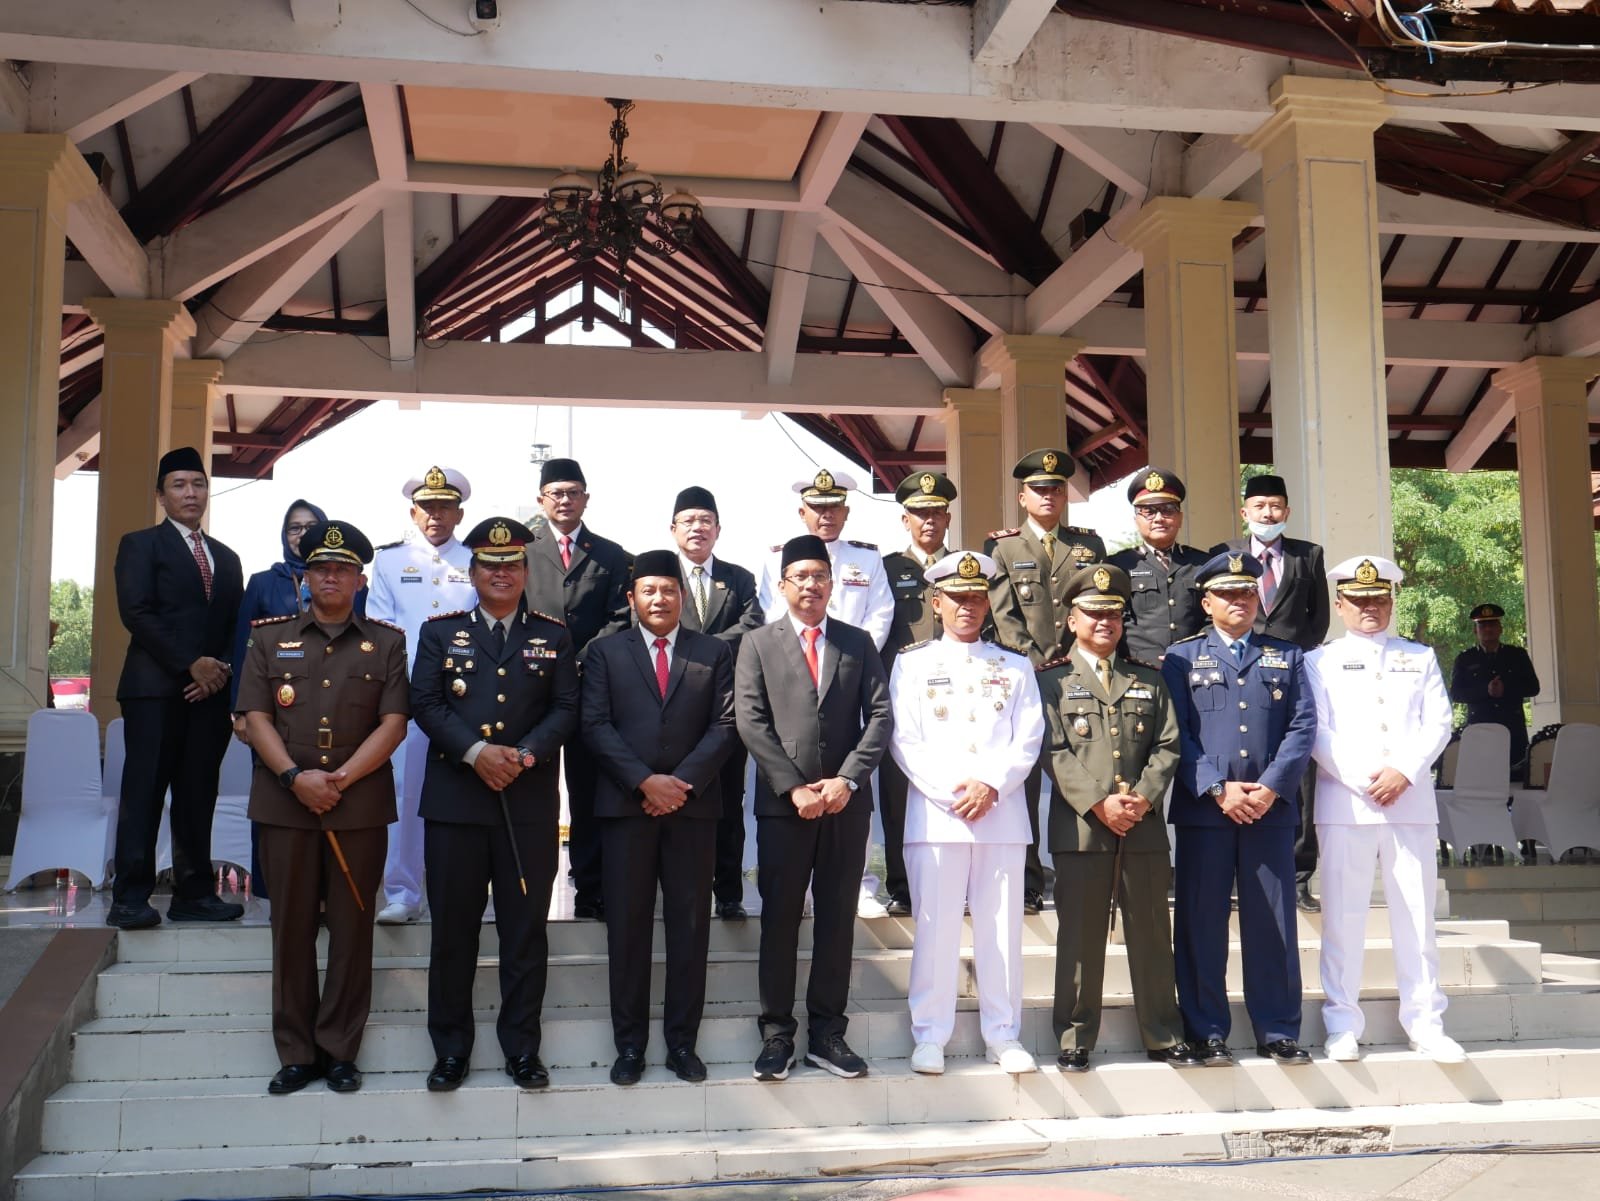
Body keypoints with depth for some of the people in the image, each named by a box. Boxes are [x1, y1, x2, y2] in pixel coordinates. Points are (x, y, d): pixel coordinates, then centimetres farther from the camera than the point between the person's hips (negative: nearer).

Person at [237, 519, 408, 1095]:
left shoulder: (387, 642, 7)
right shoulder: (270, 638, 10)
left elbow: (393, 723, -1)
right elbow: (256, 718, 2)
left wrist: (342, 777, -12)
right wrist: (296, 777, -13)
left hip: (361, 805, -1)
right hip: (285, 804, 1)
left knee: (352, 929, 3)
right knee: (292, 929, 5)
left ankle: (339, 1050, 13)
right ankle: (296, 1052, 14)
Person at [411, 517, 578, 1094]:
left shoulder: (552, 636, 11)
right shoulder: (440, 632, 10)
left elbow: (566, 710, 4)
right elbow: (425, 703, 0)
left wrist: (524, 754, -12)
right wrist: (476, 752, -14)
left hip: (530, 803, 0)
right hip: (454, 801, 0)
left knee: (526, 928, 4)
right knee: (452, 927, 4)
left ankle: (522, 1046, 13)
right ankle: (450, 1047, 14)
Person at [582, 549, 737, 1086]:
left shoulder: (714, 652, 10)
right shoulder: (605, 651, 9)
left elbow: (724, 725, 2)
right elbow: (596, 725, -1)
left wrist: (681, 781, -10)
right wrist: (644, 781, -12)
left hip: (693, 804, 1)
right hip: (625, 803, 0)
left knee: (690, 925, 3)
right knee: (627, 926, 2)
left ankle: (682, 1042, 11)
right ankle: (629, 1044, 10)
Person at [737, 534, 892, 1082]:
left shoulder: (858, 643, 11)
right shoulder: (758, 644, 6)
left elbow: (879, 716, 3)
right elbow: (751, 723, -3)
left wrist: (846, 779, -10)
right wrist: (795, 787, -12)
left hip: (846, 803, 2)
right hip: (783, 804, -2)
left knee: (838, 920, 6)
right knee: (779, 920, 2)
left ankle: (827, 1032, 13)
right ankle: (777, 1034, 10)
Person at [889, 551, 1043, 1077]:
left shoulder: (1015, 667, 15)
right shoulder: (912, 663, 10)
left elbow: (1028, 740, 6)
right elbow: (904, 741, 1)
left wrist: (990, 784, -10)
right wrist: (950, 791, -10)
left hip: (1002, 812, 2)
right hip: (935, 813, -1)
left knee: (1002, 926, 3)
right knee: (935, 926, -2)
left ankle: (1003, 1035, 12)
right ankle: (929, 1037, 6)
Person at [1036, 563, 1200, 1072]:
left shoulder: (1148, 680, 16)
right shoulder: (1052, 680, 4)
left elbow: (1167, 746, 9)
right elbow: (1055, 751, -5)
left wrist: (1144, 797, -8)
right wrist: (1099, 803, -14)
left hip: (1144, 828, 3)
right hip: (1080, 827, -3)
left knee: (1152, 935, 8)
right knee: (1080, 938, 2)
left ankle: (1163, 1036, 18)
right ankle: (1075, 1040, 11)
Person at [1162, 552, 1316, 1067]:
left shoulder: (1286, 656, 15)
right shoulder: (1181, 657, 9)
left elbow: (1303, 727, 5)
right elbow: (1177, 733, 1)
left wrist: (1271, 787, -9)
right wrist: (1218, 789, -11)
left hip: (1271, 808, 2)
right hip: (1203, 811, -1)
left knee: (1273, 922, 3)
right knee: (1201, 923, 1)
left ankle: (1278, 1032, 13)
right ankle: (1206, 1034, 9)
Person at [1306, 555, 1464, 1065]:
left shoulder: (1421, 658, 17)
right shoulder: (1319, 661, 10)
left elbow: (1438, 724, 6)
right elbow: (1318, 733, 0)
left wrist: (1404, 772, -10)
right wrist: (1363, 781, -11)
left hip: (1412, 800, 2)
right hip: (1345, 804, -2)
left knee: (1417, 914, 3)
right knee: (1343, 917, -2)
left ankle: (1425, 1023, 9)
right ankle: (1343, 1025, 5)